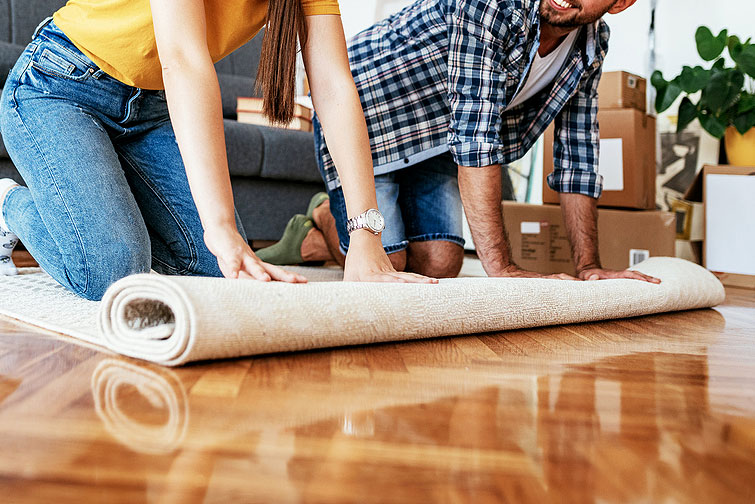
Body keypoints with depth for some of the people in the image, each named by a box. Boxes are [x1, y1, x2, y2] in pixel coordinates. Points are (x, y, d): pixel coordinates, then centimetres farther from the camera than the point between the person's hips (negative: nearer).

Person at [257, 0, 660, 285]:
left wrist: (588, 267, -10)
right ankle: (326, 215, 20)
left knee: (439, 264, -6)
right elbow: (474, 133, -37)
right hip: (363, 109, -7)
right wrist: (500, 267, -39)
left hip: (435, 137, 7)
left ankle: (307, 244, 17)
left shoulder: (593, 44, -7)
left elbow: (577, 155, -3)